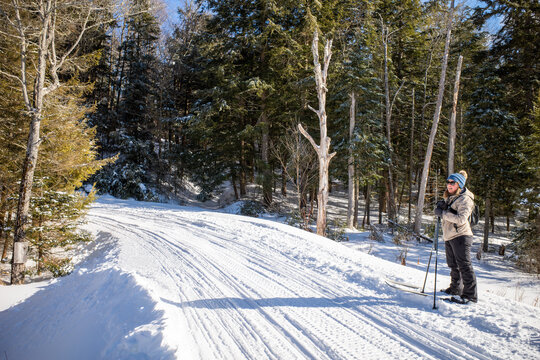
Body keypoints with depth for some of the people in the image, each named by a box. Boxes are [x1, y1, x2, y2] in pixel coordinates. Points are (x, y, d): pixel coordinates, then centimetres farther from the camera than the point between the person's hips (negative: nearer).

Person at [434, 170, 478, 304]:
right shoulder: (449, 198, 16)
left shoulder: (465, 199, -11)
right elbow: (441, 212, 20)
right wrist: (440, 206, -1)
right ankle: (455, 289, 32)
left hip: (460, 235, -9)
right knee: (453, 265, 19)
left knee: (464, 265, -8)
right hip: (449, 236, 9)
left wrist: (443, 213, -21)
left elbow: (461, 219, -23)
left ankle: (470, 295, -2)